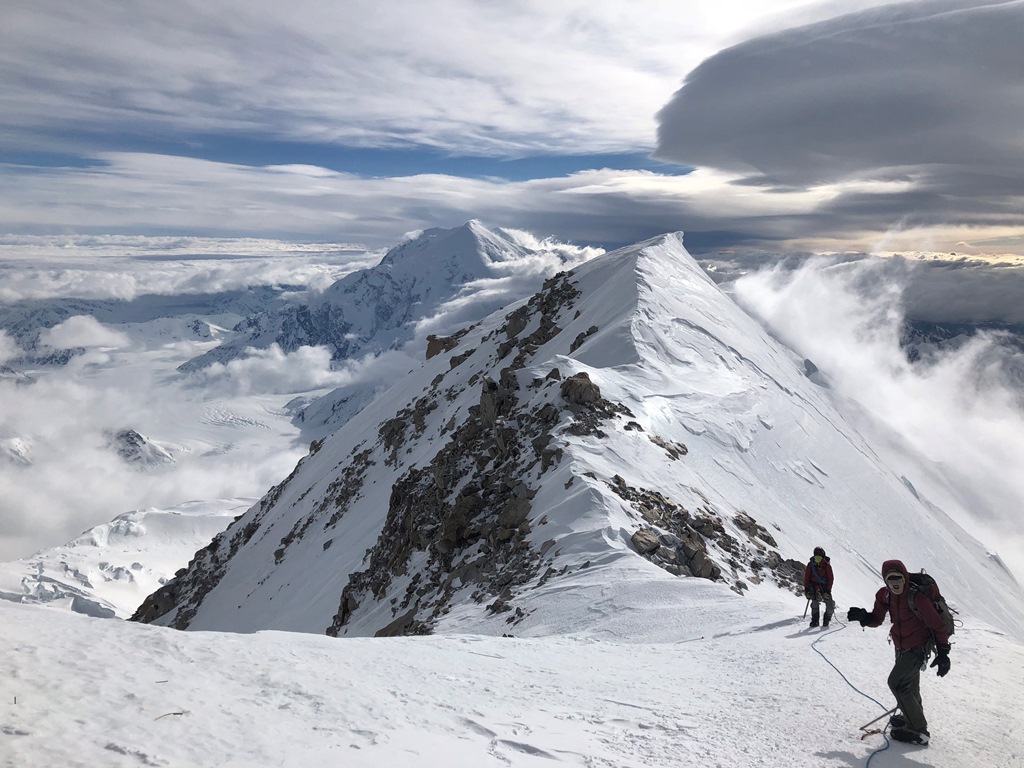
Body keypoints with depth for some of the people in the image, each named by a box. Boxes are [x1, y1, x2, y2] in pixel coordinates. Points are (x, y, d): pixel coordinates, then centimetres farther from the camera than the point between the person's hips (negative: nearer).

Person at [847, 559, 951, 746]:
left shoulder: (916, 596, -28)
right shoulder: (884, 595, -10)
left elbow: (937, 624, -21)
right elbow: (877, 619, 0)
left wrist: (943, 653, -19)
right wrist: (863, 617, -22)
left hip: (918, 648, -7)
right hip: (900, 647, 7)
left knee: (897, 683, -13)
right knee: (910, 685, 25)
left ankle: (918, 730, -2)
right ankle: (911, 716, 48)